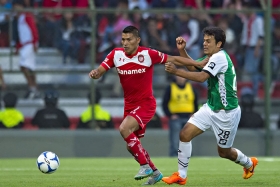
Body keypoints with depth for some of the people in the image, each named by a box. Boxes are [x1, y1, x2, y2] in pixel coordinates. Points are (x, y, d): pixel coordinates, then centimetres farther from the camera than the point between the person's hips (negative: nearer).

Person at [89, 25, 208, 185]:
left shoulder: (148, 54, -16)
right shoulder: (116, 54, -5)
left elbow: (174, 59, -7)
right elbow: (100, 71, -7)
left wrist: (199, 64, -8)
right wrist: (94, 73, -32)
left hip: (146, 103, -6)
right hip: (130, 105, 6)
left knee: (124, 128, -28)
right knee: (132, 146, 10)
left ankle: (145, 166, -15)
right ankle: (155, 172, 32)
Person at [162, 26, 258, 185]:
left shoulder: (220, 57, -21)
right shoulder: (213, 57, 7)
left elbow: (201, 77, -30)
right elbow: (194, 67, 20)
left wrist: (176, 71, -32)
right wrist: (182, 50, 4)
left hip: (226, 113, -8)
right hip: (211, 108, 8)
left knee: (224, 152, 9)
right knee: (185, 134, -8)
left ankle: (249, 163, 39)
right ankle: (181, 175, -1)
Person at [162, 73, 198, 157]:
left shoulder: (191, 87, 10)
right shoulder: (170, 88, 2)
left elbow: (195, 102, 16)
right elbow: (165, 104, 2)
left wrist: (194, 114, 3)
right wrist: (170, 115, -9)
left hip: (188, 118, 3)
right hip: (175, 118, -3)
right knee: (174, 141, -8)